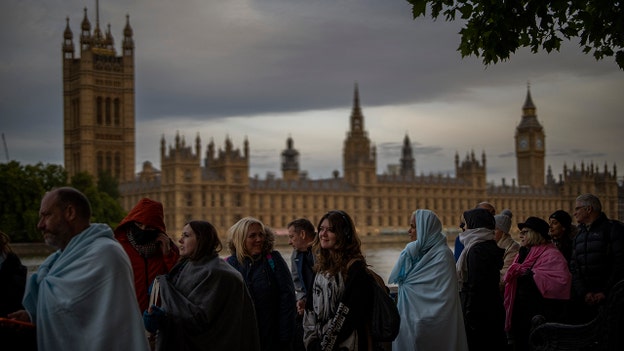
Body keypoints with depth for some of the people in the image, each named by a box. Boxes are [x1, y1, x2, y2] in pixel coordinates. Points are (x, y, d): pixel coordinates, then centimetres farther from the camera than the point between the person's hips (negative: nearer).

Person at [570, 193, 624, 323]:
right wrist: (584, 292, -5)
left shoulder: (613, 228, -2)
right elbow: (574, 268, 11)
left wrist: (605, 292, -14)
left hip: (609, 298, -5)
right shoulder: (579, 236, 18)